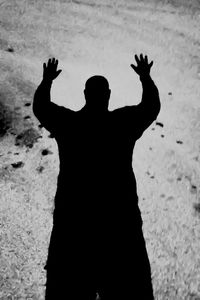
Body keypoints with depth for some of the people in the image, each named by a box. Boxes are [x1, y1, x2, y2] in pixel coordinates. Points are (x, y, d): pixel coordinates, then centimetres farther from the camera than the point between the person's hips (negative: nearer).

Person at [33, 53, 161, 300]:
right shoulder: (124, 122, -9)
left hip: (73, 213, 1)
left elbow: (40, 107, 11)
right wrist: (146, 78, 21)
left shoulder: (67, 122, -7)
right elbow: (152, 107, 8)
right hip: (119, 213, -1)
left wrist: (47, 80, 26)